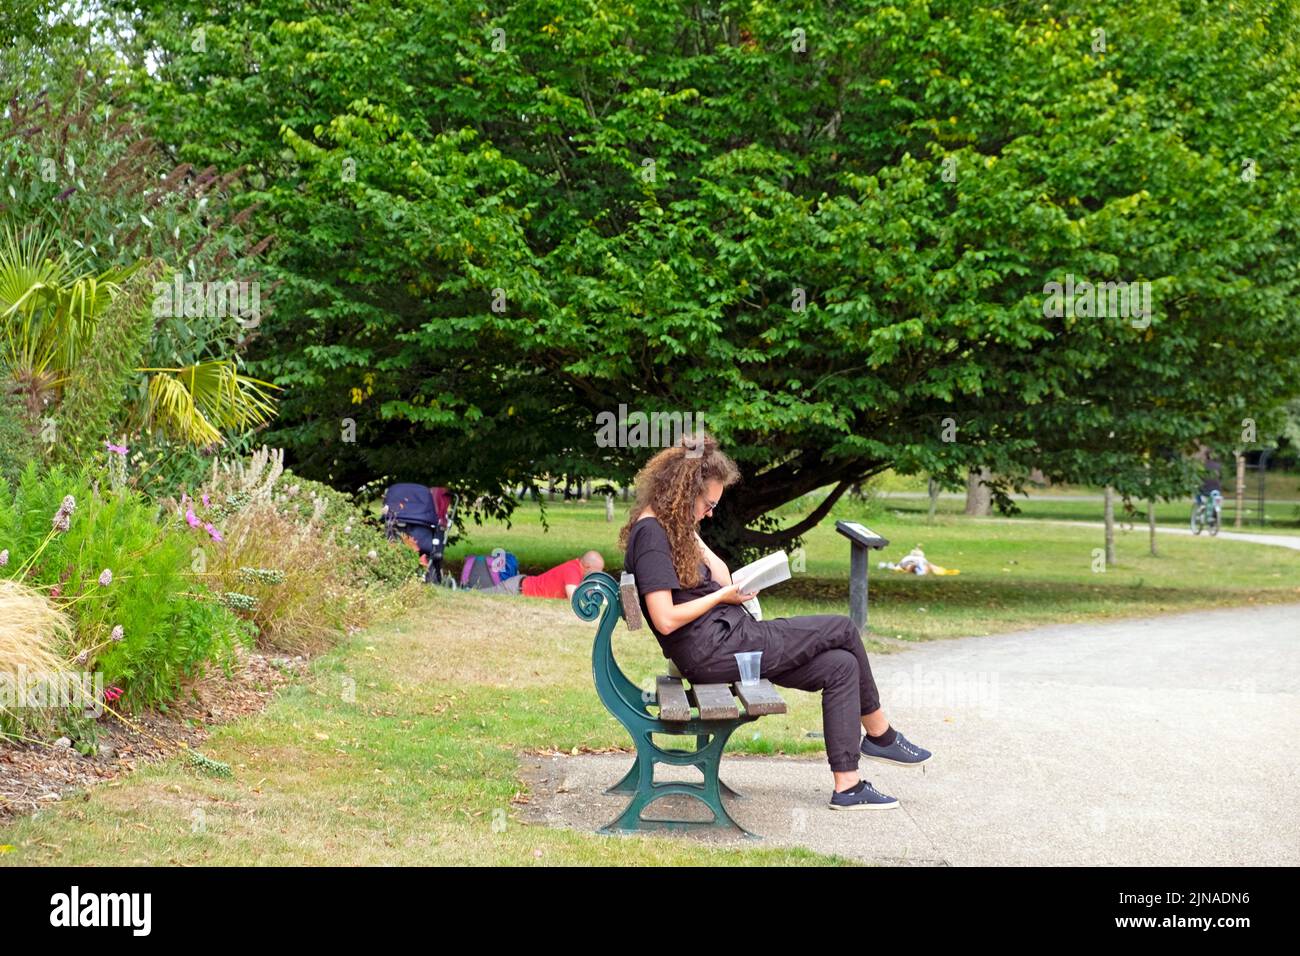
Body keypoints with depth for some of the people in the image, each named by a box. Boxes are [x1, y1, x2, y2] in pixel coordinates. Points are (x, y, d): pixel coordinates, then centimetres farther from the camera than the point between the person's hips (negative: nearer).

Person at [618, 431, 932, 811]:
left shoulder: (667, 526, 15)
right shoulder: (650, 534, -17)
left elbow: (719, 574, 18)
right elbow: (666, 619, -23)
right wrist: (722, 596, -10)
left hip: (723, 641, 10)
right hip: (715, 651, -10)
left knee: (840, 666, 2)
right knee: (842, 630, -4)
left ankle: (847, 787, 2)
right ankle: (880, 736, 15)